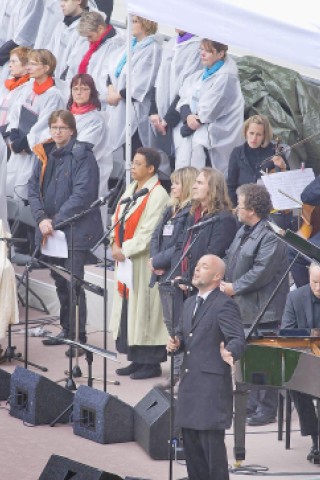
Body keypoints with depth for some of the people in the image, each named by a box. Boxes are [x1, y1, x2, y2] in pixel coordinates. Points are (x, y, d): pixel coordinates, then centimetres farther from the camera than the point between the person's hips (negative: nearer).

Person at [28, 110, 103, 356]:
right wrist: (41, 218, -10)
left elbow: (82, 194, -16)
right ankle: (66, 330, 24)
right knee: (60, 282, 13)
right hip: (50, 231, 7)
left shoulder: (82, 156, -9)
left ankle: (78, 337, -6)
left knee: (73, 283, -9)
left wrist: (56, 221, -18)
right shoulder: (45, 155, 11)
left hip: (76, 231, -6)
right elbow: (34, 188, 7)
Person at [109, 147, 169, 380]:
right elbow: (118, 219, 15)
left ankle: (152, 363, 2)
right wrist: (116, 244, -1)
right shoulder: (131, 189, 13)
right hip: (125, 257, 9)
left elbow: (149, 232, -18)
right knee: (129, 309, 11)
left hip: (143, 262, -8)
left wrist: (125, 250, -16)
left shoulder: (157, 195, -13)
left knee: (143, 308, -5)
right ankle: (137, 359, 18)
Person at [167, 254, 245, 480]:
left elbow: (238, 339, -19)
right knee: (191, 441, 12)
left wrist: (230, 352, -40)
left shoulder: (225, 305, -10)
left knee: (212, 442, -9)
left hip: (212, 387, -9)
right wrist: (176, 343, 4)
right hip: (190, 384, 9)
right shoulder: (190, 303, 18)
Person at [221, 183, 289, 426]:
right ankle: (250, 406, 25)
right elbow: (230, 259, 21)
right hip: (244, 309, 10)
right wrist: (223, 282, 4)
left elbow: (261, 272, -23)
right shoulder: (244, 231, 14)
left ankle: (266, 410, 2)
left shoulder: (271, 236, -18)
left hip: (262, 312, -10)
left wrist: (234, 288, -17)